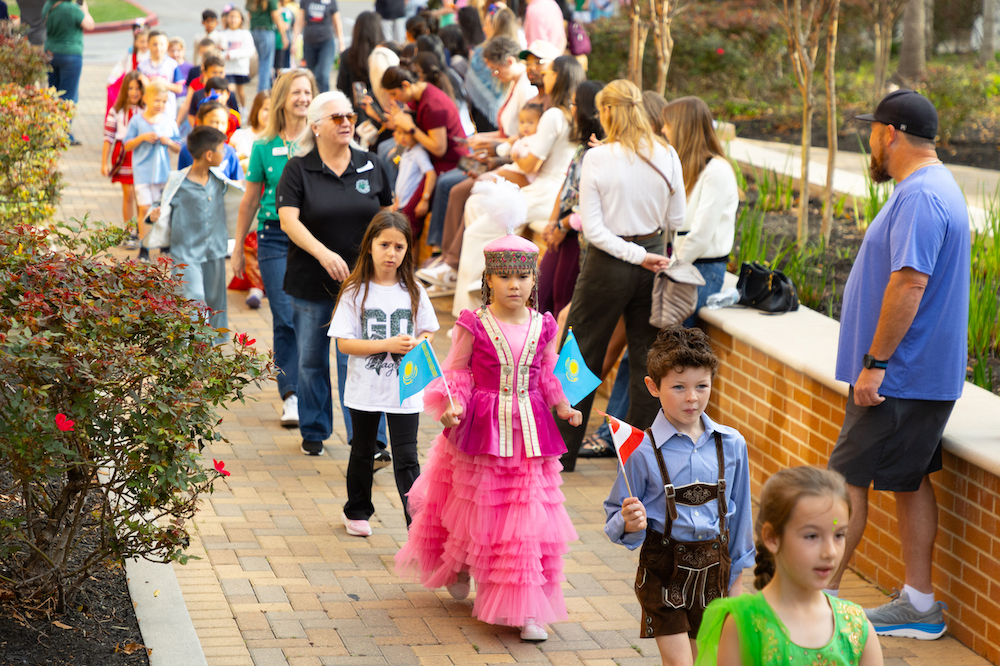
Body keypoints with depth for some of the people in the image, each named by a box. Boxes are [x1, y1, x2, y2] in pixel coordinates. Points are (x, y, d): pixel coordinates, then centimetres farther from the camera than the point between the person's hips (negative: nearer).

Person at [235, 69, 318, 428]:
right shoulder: (264, 147, 4)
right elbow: (250, 201, 12)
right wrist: (238, 249, 15)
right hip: (275, 237, -1)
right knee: (285, 319, -7)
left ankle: (302, 391, 17)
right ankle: (291, 396, -4)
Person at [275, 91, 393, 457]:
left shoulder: (370, 165, 5)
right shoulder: (298, 169, -3)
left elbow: (387, 213, 17)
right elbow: (288, 220, -14)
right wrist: (323, 253, -27)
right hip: (310, 284, 0)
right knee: (311, 361, 10)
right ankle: (314, 431, 28)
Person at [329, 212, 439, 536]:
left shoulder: (413, 291, 0)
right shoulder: (355, 292, -7)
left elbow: (428, 333, 9)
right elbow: (344, 343, -12)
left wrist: (417, 344, -14)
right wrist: (388, 344, -20)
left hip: (405, 391, 0)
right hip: (365, 389, 0)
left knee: (406, 459, -4)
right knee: (363, 452, 18)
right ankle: (357, 512, 37)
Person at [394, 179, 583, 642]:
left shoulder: (542, 327, 2)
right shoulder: (473, 326, -8)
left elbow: (547, 376, 12)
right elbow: (455, 373, -5)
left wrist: (562, 407, -1)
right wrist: (451, 406, -21)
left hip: (529, 430, 3)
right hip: (482, 429, -2)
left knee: (530, 518, 0)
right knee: (477, 508, 10)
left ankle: (527, 610, 5)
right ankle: (458, 569, 41)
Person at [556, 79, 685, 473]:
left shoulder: (597, 159, -13)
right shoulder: (666, 157, -5)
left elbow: (593, 229, -15)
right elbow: (676, 220, 2)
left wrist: (637, 256, -12)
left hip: (608, 264, -3)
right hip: (652, 260, 3)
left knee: (582, 355, 9)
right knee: (646, 359, 12)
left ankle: (562, 452, 15)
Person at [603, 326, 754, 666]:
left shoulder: (731, 444, 0)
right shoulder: (642, 450, -11)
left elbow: (739, 511, 10)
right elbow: (615, 517, -4)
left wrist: (737, 574, 14)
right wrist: (629, 524, -26)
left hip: (713, 564, 4)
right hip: (664, 568, -4)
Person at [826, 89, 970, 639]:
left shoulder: (920, 197, -19)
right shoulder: (931, 188, 15)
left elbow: (908, 285, -27)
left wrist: (875, 363, -24)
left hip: (899, 376, -10)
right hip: (921, 375, 10)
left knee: (847, 478, -5)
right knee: (909, 481, 13)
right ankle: (919, 605, 18)